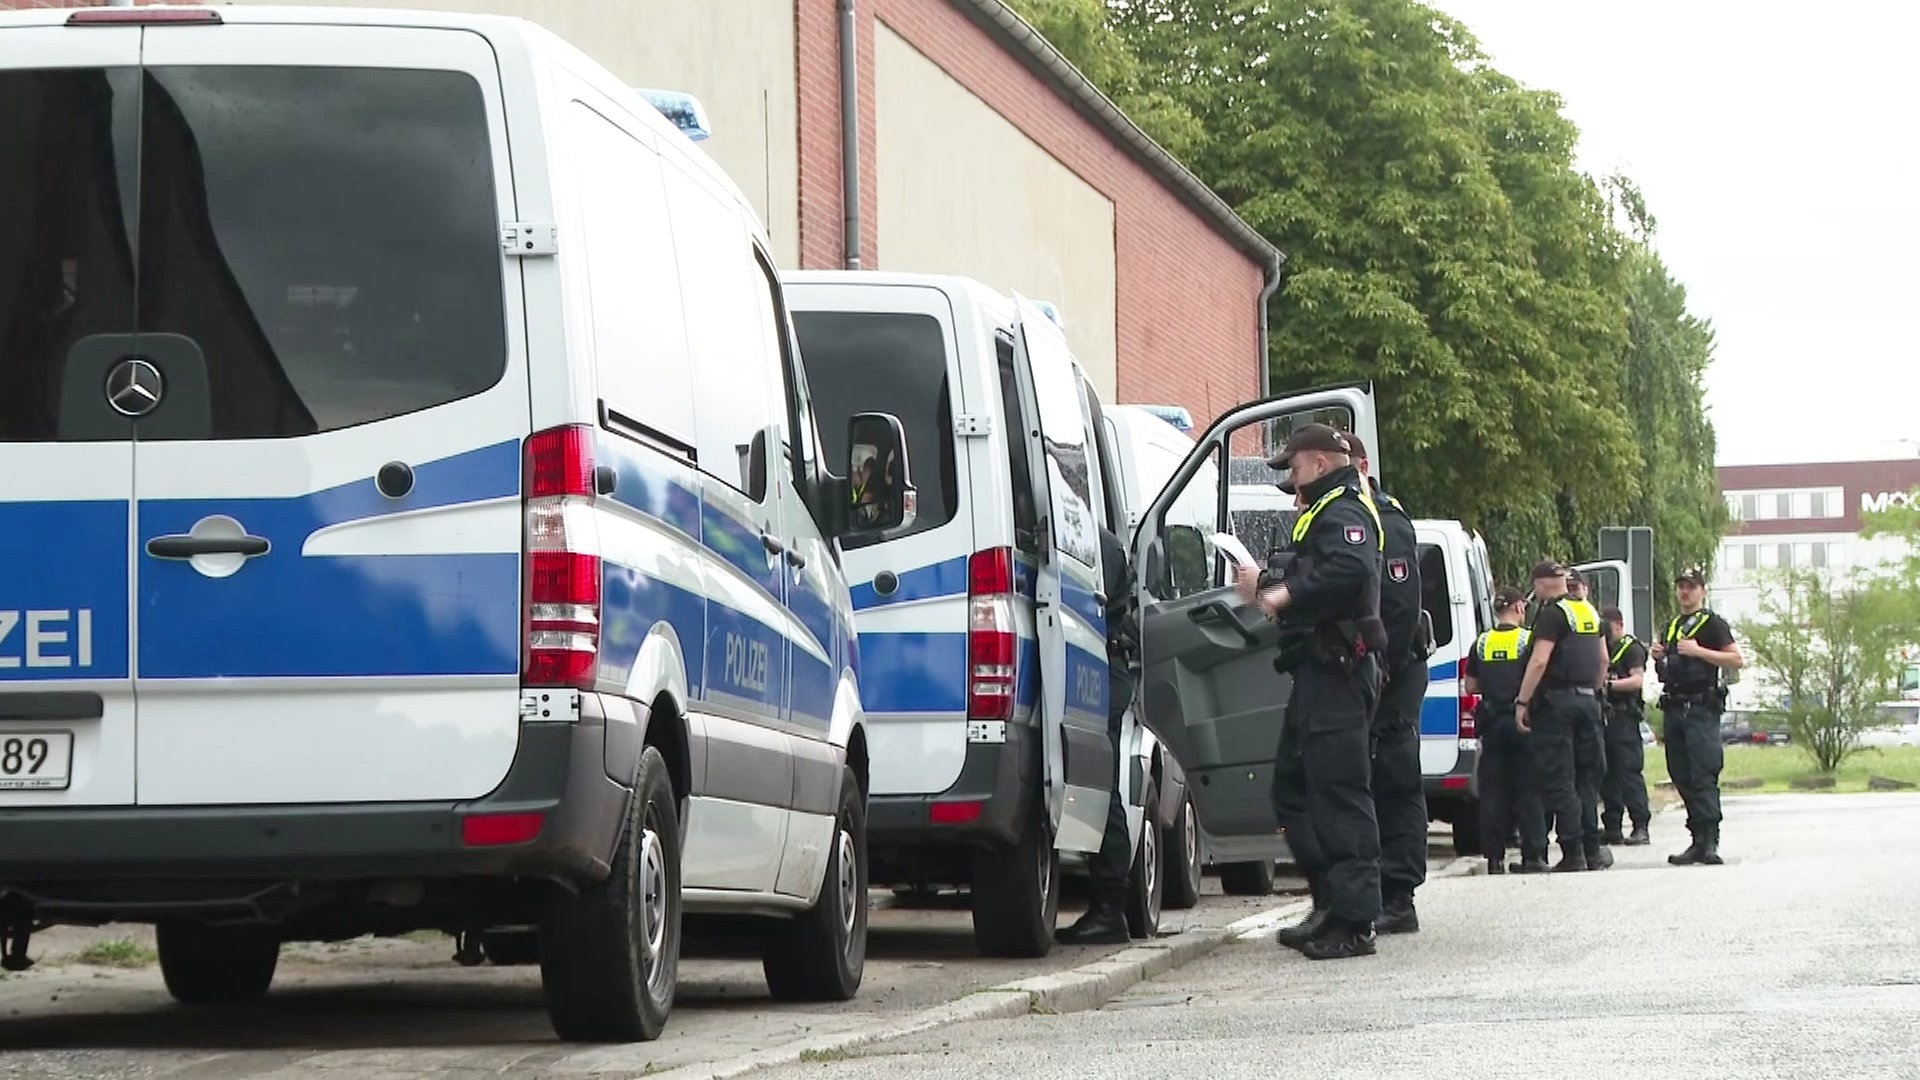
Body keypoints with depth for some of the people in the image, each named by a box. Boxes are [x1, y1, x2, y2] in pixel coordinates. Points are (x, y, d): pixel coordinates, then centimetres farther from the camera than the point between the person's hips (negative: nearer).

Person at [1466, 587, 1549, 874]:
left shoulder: (1482, 643, 5)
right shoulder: (1528, 640, -7)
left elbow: (1471, 687, 10)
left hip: (1491, 720, 3)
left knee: (1493, 789, 6)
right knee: (1528, 789, 1)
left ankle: (1495, 857, 4)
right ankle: (1533, 856, -3)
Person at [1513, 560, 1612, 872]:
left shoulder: (1552, 614, -10)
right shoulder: (1590, 612, 14)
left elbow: (1539, 662, -18)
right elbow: (1603, 659, 20)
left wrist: (1522, 702, -16)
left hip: (1556, 701, -8)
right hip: (1587, 700, 8)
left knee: (1558, 780, -5)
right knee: (1586, 777, 12)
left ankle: (1573, 853, -9)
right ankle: (1592, 851, 12)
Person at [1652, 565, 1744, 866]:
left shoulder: (1713, 624, 0)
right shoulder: (1671, 627, 22)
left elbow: (1737, 660, -9)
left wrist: (1699, 651, -15)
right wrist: (1659, 658, 10)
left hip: (1701, 709, -8)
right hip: (1673, 708, 8)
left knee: (1703, 776, -14)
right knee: (1682, 777, 5)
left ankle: (1710, 842, -18)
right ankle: (1699, 841, 8)